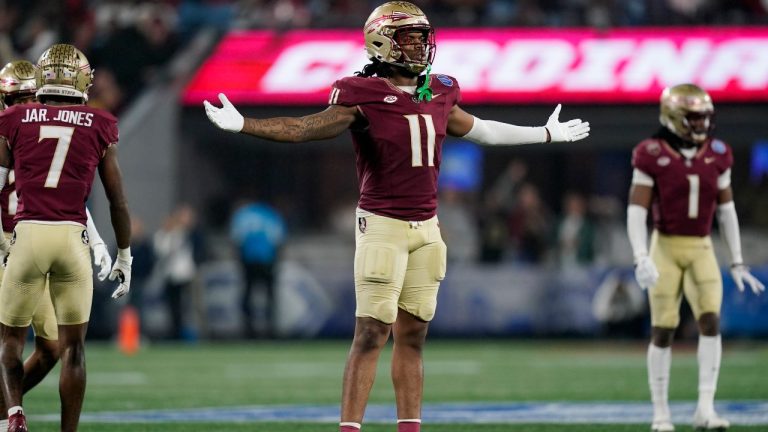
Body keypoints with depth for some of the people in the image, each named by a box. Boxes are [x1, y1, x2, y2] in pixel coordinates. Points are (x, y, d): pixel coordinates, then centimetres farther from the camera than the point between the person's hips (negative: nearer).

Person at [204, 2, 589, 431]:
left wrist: (548, 134, 35)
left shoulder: (438, 95, 10)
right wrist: (243, 125, -26)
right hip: (383, 225, -6)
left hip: (427, 228, 6)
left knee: (413, 336, 8)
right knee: (371, 333, -9)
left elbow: (482, 130, 26)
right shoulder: (364, 96, -9)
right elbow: (307, 128, -13)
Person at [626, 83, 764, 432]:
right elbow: (636, 211, -12)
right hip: (665, 248, -3)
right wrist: (641, 259, -24)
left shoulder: (717, 156, 3)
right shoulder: (652, 156, -10)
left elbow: (726, 210, 10)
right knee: (663, 331, -3)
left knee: (711, 321, -14)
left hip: (701, 249, 3)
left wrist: (737, 263, 8)